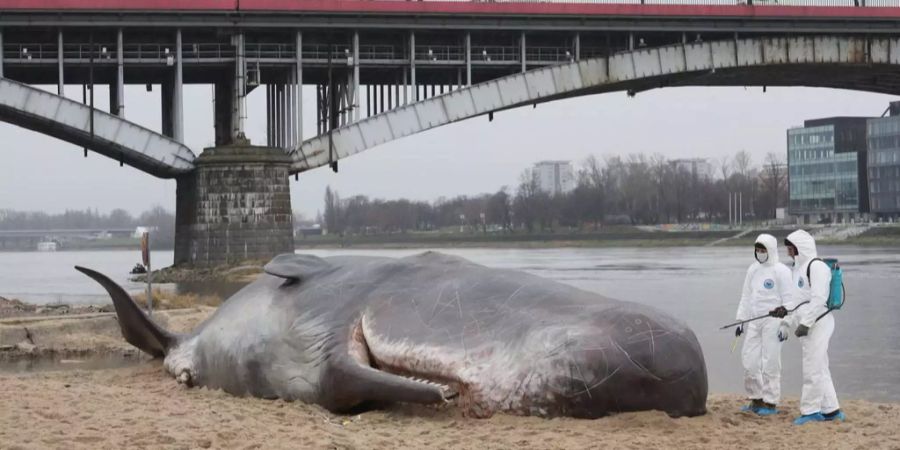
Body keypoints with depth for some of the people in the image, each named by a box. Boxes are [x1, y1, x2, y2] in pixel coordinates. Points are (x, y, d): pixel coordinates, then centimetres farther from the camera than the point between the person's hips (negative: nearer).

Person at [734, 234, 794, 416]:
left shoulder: (781, 271, -7)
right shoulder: (753, 270, 13)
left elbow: (788, 300, -9)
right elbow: (746, 297, 17)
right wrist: (741, 320, 13)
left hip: (772, 321, -7)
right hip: (753, 322, 7)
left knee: (770, 362, -4)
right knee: (749, 360, 5)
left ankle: (770, 402, 3)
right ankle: (756, 400, 16)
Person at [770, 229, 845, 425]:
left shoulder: (816, 266, -13)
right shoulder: (799, 268, 18)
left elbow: (819, 299, -20)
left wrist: (805, 323, -22)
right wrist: (786, 314, 13)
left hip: (819, 323, -10)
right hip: (808, 325, 10)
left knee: (812, 368, -6)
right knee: (820, 369, 11)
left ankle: (810, 411, -1)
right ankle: (831, 410, 16)